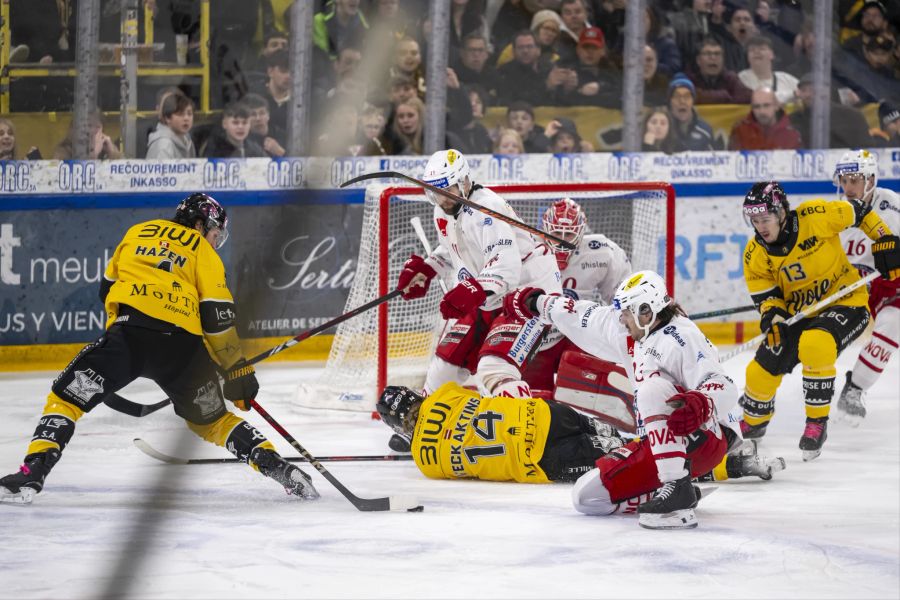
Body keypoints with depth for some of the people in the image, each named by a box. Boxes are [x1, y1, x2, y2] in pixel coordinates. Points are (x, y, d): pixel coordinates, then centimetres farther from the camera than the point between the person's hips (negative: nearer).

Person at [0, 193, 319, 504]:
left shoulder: (137, 233, 26)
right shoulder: (204, 253, 17)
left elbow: (108, 287, 32)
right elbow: (217, 316, 8)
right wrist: (238, 369, 13)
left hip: (130, 330, -1)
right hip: (183, 344, 1)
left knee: (66, 396, 5)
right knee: (210, 419, 20)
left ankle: (31, 475, -13)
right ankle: (276, 466, 7)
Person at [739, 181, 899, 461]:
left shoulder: (816, 216, -22)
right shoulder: (755, 254, -9)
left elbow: (857, 211, -7)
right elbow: (764, 293, -3)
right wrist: (771, 314, -25)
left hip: (845, 303, -5)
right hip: (798, 313, 5)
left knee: (814, 345, -35)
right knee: (762, 371, -3)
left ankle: (817, 423, -18)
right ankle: (752, 423, 31)